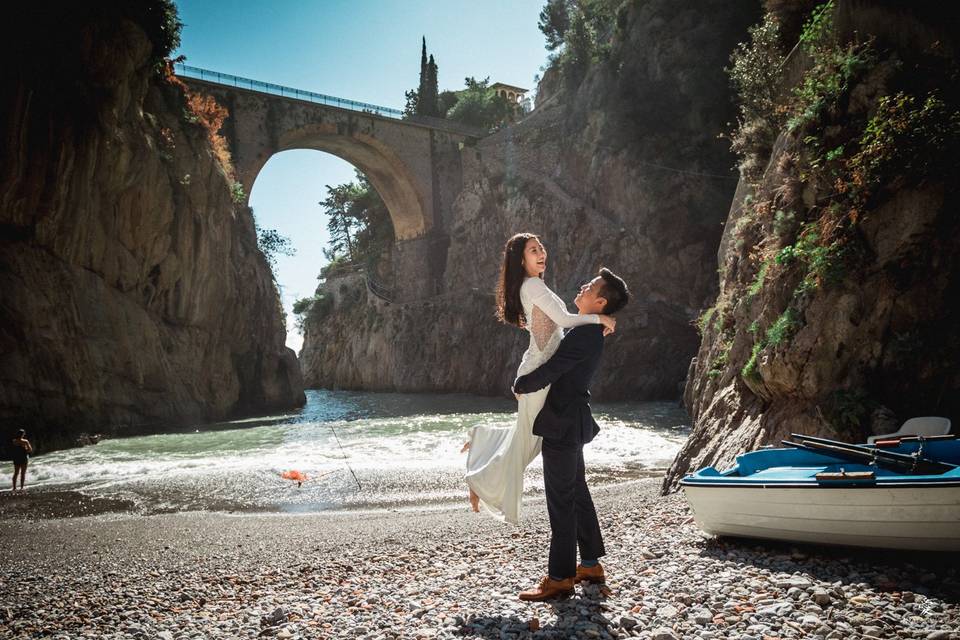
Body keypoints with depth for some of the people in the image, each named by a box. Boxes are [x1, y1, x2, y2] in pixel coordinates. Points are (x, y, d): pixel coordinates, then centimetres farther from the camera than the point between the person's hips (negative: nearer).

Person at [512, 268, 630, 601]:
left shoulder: (585, 335, -21)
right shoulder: (588, 332, 12)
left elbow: (547, 373, -22)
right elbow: (556, 365, 28)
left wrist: (519, 385, -5)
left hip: (563, 424, -10)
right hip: (569, 422, 10)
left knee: (561, 500, -4)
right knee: (577, 493, 17)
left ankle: (559, 577, 4)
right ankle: (590, 564, 28)